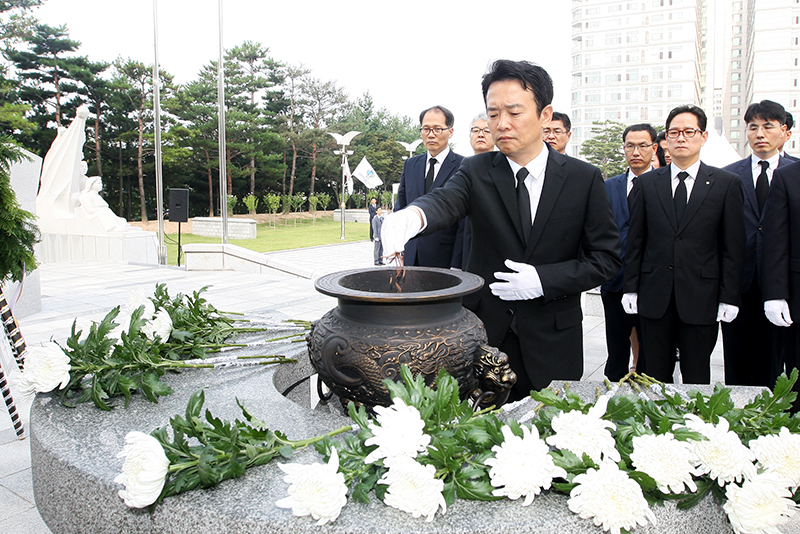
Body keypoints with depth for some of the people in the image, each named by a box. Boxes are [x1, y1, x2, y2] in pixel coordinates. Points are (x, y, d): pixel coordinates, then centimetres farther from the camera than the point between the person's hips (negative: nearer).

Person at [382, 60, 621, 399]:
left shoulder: (584, 178, -2)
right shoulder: (476, 171, -1)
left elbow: (606, 257, -1)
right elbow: (444, 201, -22)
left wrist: (543, 280, -15)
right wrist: (412, 215, -45)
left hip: (553, 344, 0)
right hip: (484, 333, 0)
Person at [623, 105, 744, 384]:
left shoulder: (727, 183, 3)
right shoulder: (647, 183, 7)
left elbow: (733, 246, 1)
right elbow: (635, 241, 8)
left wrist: (729, 297, -3)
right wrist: (631, 288, 3)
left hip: (701, 298, -1)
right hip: (654, 297, 2)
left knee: (697, 379, 8)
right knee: (655, 376, 9)